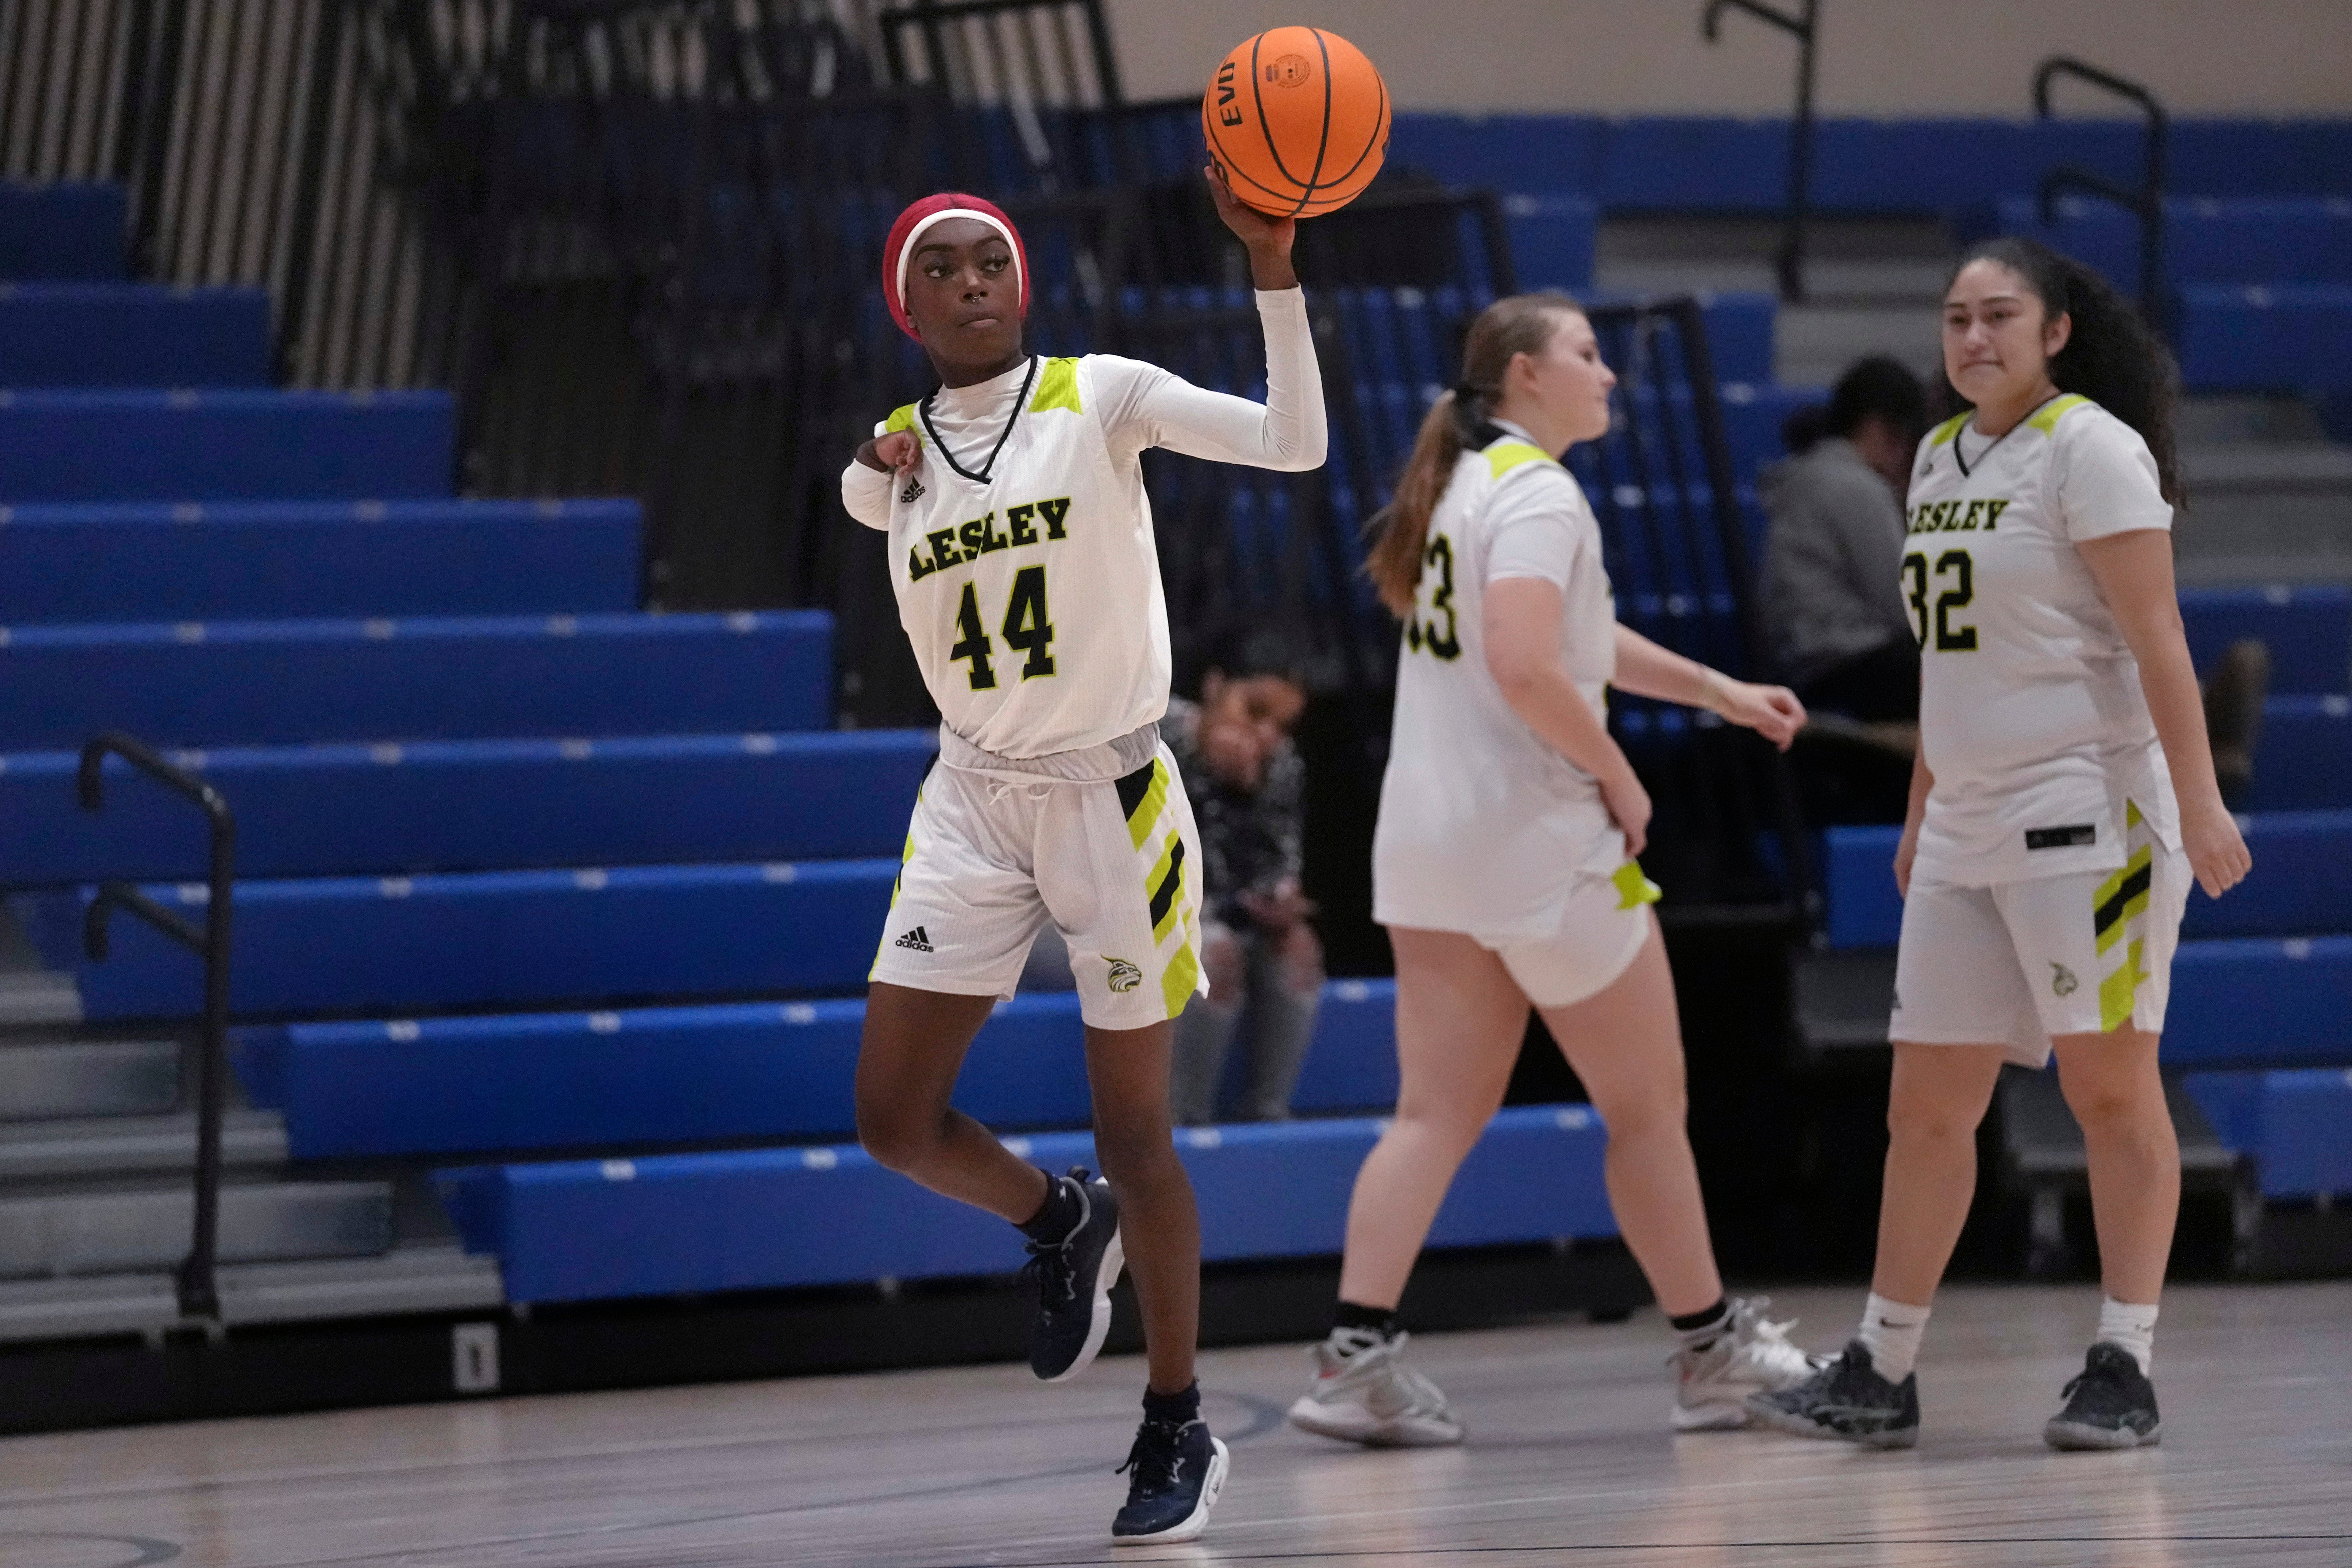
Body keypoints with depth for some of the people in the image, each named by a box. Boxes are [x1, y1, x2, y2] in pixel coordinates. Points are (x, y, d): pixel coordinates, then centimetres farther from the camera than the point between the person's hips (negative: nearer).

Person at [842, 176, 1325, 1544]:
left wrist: (1274, 270, -28)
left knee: (1134, 1128, 0)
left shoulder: (1101, 399, -8)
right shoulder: (893, 456, 2)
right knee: (894, 1118, -2)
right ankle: (1062, 1224, 30)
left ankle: (1180, 1433, 15)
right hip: (973, 802, 4)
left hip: (1112, 798, -4)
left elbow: (1294, 444, -18)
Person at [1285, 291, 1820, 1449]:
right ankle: (1711, 1349, 17)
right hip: (1537, 840, -8)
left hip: (1428, 835, 8)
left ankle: (1356, 1358, -9)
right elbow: (1527, 668, -26)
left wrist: (1721, 693, 28)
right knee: (1647, 1104, 6)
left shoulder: (1463, 483, 16)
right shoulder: (1538, 496, -13)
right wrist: (1619, 777, -13)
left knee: (1439, 1112, 4)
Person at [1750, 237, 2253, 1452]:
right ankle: (1881, 1375, 12)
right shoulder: (1940, 459, 16)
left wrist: (2198, 801, -21)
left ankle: (2125, 1372, 0)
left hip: (2085, 809, -8)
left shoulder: (2091, 447, -8)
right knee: (1927, 1104, 8)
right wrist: (1919, 814, 23)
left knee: (2110, 1084, -4)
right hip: (1968, 826, 8)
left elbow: (2156, 637, -15)